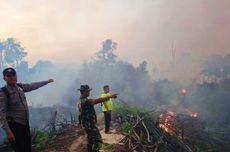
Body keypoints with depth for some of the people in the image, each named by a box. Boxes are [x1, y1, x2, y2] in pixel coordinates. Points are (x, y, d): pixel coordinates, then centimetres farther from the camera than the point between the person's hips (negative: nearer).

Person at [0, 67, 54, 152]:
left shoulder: (20, 87, 2)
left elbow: (33, 86, 21)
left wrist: (47, 81, 32)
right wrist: (8, 132, -26)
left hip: (25, 123, 7)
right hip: (14, 125, -7)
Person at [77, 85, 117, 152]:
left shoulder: (80, 101, 8)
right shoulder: (85, 101, -25)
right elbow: (98, 100, -34)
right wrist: (110, 96, -32)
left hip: (86, 124, 10)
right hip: (90, 124, -10)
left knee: (91, 139, 23)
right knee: (97, 140, -7)